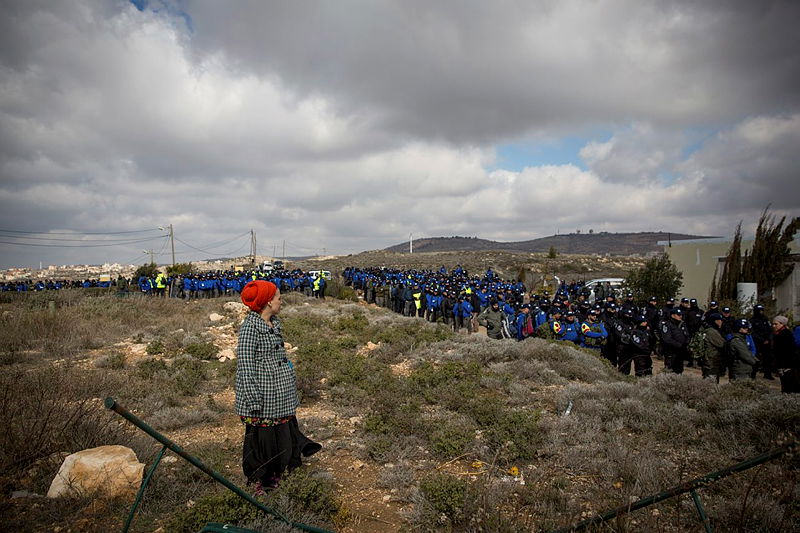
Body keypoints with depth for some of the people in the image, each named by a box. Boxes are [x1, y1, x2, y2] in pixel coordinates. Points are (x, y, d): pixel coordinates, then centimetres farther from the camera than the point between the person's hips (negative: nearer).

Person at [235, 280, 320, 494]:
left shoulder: (275, 322, 8)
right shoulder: (250, 326, -19)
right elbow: (245, 367, -20)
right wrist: (255, 401, -20)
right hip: (263, 399, -9)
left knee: (283, 433, 17)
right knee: (263, 436, 7)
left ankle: (274, 476, 36)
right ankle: (260, 483, 28)